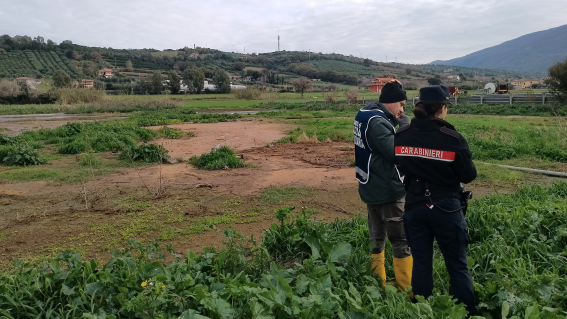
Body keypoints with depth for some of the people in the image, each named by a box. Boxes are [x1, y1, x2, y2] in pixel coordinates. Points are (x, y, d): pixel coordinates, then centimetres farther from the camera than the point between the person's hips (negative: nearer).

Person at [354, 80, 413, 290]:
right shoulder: (377, 122, -21)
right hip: (388, 191, -10)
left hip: (372, 189, 10)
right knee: (403, 242, 1)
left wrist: (398, 124, -3)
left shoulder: (366, 114, 8)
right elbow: (396, 152, -25)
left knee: (377, 239, 18)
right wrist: (405, 126, -13)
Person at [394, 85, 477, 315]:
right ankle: (467, 313, 19)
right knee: (457, 266, 10)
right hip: (446, 209, -3)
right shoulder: (452, 138, -15)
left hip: (414, 207, 3)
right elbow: (469, 176, -6)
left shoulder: (401, 136, -4)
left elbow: (398, 167, 9)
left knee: (421, 263, 13)